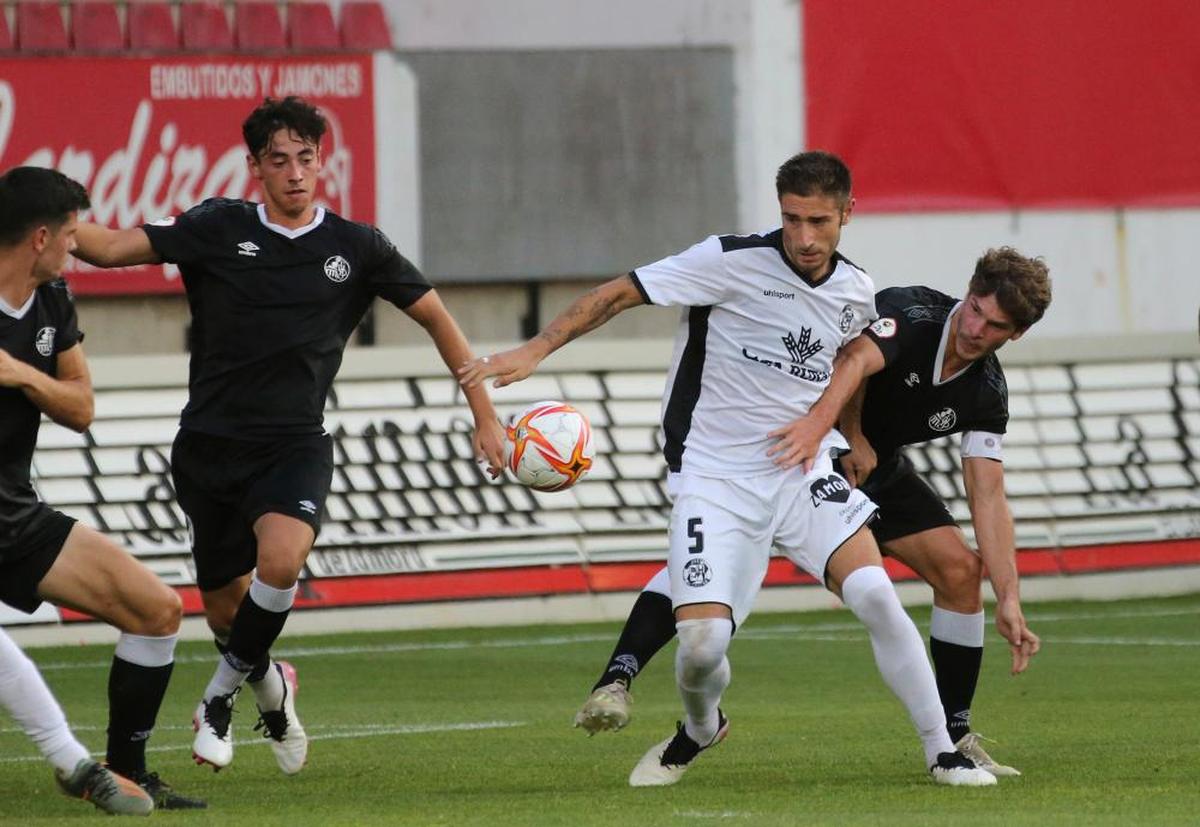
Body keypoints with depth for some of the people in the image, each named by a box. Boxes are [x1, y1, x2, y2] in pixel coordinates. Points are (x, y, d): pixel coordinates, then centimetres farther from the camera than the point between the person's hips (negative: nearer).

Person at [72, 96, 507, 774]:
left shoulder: (356, 247, 2)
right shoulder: (217, 230, 0)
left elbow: (435, 316, 11)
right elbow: (111, 247, -4)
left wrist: (485, 415, 8)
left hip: (294, 446, -1)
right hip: (210, 445, 1)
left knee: (281, 559, -30)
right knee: (224, 610, 7)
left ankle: (222, 695, -7)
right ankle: (270, 684, 42)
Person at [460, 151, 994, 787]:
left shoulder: (856, 293, 5)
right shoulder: (731, 262, -12)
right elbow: (619, 293, -10)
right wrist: (533, 351, -19)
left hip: (802, 472, 3)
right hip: (713, 478, -3)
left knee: (874, 594, -20)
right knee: (702, 643, -16)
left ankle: (942, 754, -5)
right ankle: (700, 728, 22)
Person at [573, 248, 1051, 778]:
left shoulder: (986, 392, -9)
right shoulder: (910, 312, -25)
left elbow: (988, 498, -12)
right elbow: (855, 360, -45)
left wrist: (1009, 601, -22)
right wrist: (816, 427, -65)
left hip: (874, 466, 6)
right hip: (791, 440, -6)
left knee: (960, 569, -6)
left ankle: (955, 737, 8)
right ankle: (615, 682, -37)